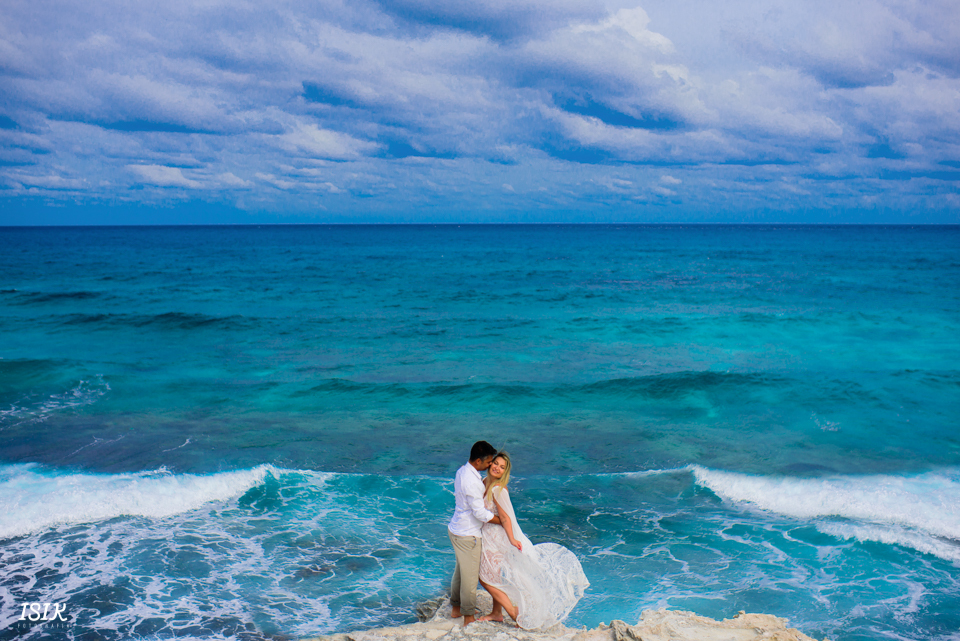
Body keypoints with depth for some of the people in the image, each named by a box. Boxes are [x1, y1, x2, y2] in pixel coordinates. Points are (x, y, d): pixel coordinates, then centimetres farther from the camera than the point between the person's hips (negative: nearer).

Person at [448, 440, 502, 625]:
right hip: (467, 535, -10)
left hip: (457, 528, 10)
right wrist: (503, 521, -14)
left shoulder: (462, 471, 2)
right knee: (470, 575, 4)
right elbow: (480, 513, -24)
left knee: (461, 570, 22)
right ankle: (469, 617, 16)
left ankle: (457, 608, 37)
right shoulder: (471, 481, -28)